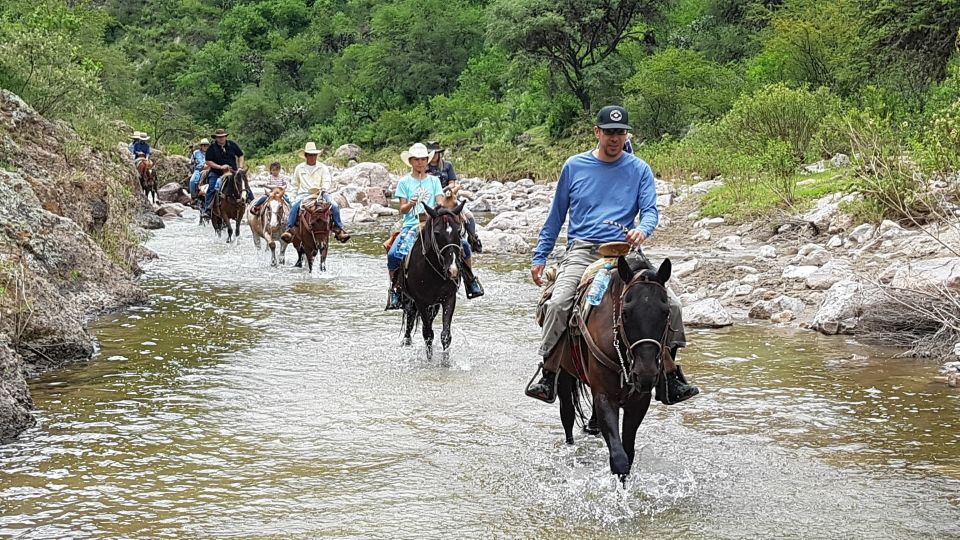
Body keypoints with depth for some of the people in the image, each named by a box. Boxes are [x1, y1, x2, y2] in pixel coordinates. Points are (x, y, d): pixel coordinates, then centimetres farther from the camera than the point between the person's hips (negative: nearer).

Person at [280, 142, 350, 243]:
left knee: (335, 206, -23)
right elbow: (294, 184, 21)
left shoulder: (323, 168, 12)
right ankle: (289, 230, -37)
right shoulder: (299, 168, 15)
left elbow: (327, 181, 3)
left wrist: (323, 190, -18)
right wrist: (294, 196, 9)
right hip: (303, 194, 0)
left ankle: (339, 230, -18)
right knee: (294, 206, -32)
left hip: (319, 193, 0)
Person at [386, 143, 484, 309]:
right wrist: (410, 204, -22)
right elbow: (402, 209, 1)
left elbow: (440, 203, 4)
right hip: (411, 225, -1)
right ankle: (394, 289, -3)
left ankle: (471, 279, 3)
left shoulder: (434, 180, 13)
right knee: (393, 254, -26)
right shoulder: (404, 182, 7)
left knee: (463, 244, -17)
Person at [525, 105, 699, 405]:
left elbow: (650, 210, 1)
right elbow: (556, 215, 16)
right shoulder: (574, 166, 9)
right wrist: (540, 257, 12)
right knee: (558, 304, -28)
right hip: (582, 252, -1)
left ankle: (669, 379, -4)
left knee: (669, 303, -16)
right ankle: (548, 376, -18)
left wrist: (642, 229, -23)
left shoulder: (639, 169, 9)